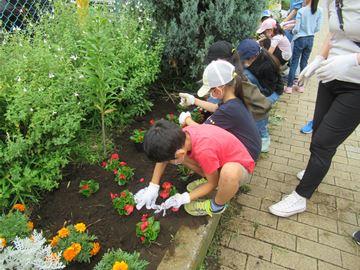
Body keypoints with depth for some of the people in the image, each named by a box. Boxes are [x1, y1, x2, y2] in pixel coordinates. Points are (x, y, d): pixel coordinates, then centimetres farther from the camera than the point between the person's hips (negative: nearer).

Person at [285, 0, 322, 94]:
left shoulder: (301, 11, -13)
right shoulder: (319, 11, 0)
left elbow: (296, 29, -11)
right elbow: (317, 28, 4)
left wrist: (293, 31, 11)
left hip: (300, 39, -4)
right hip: (310, 39, 4)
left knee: (294, 63, 1)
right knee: (304, 63, 11)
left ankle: (289, 87, 2)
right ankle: (301, 86, 16)